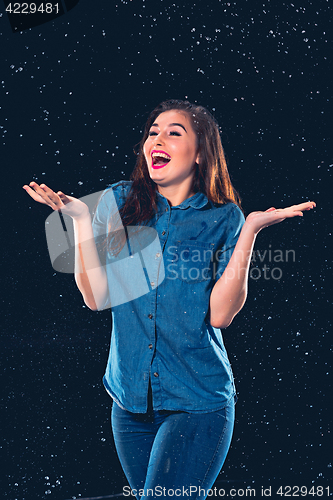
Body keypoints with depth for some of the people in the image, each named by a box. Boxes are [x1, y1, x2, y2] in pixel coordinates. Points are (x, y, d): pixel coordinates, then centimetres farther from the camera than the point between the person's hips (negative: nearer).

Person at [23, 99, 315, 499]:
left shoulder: (223, 218, -4)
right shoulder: (118, 202, 2)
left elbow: (220, 314, -14)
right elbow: (96, 298, -5)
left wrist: (250, 230, -18)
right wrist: (80, 218, -13)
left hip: (197, 402, -3)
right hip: (130, 397, 4)